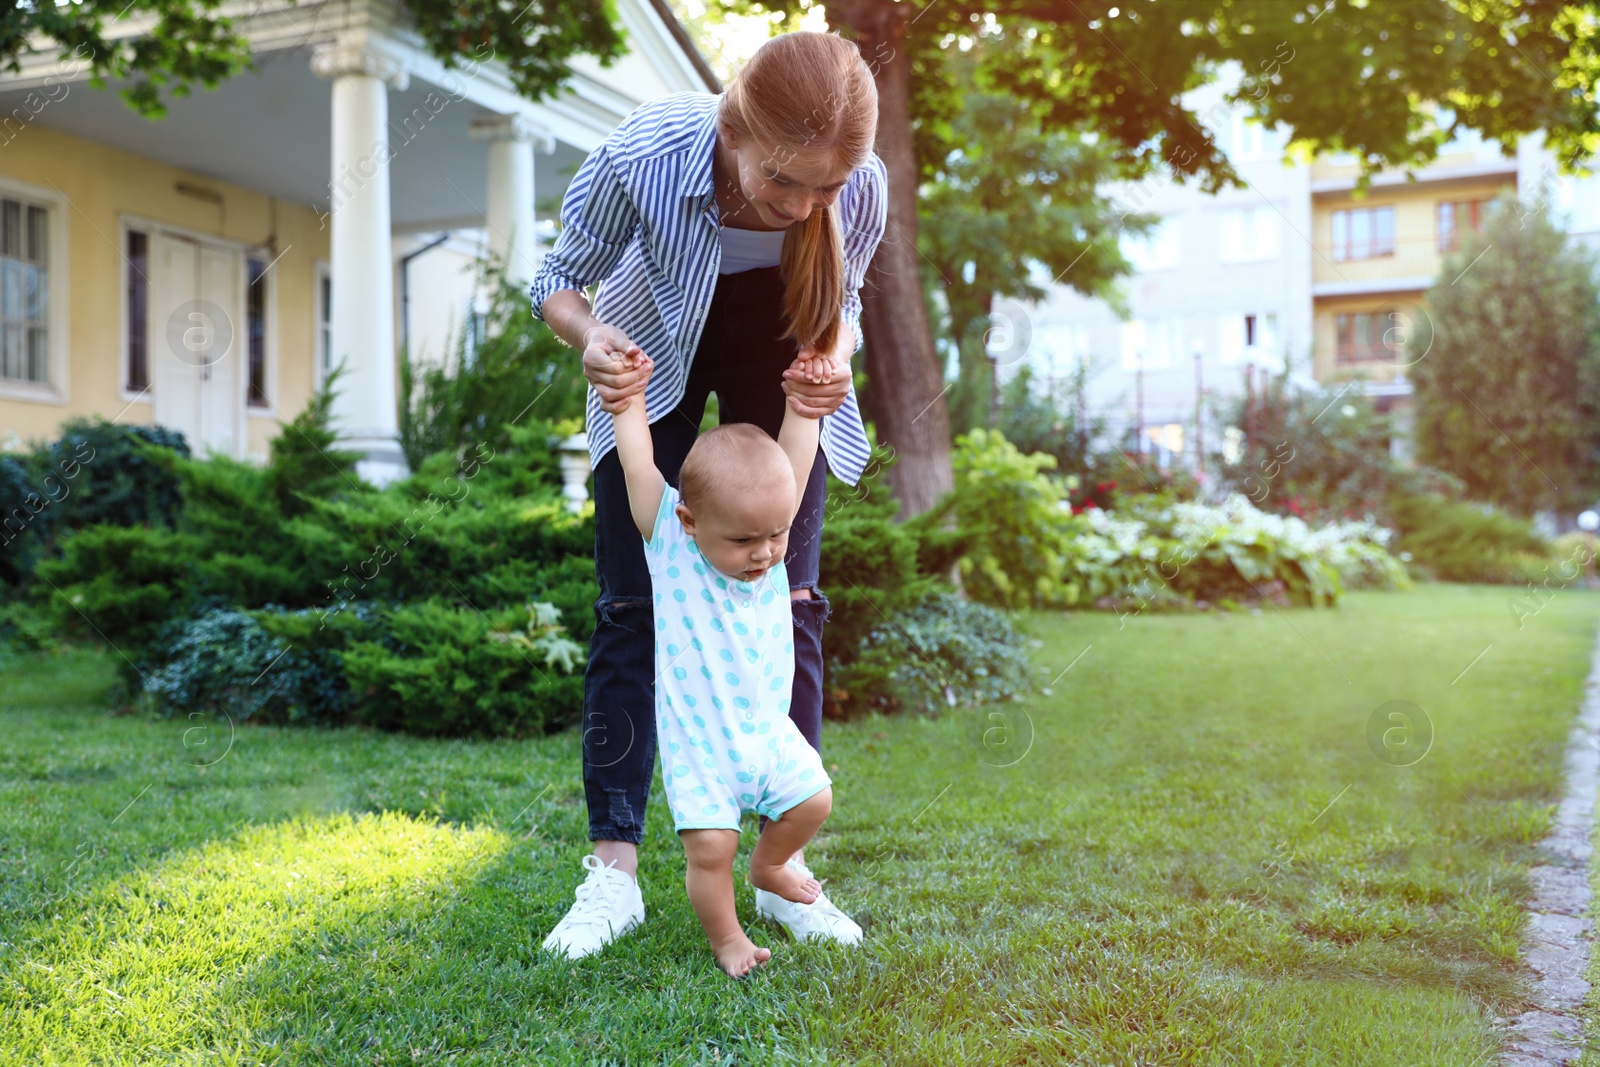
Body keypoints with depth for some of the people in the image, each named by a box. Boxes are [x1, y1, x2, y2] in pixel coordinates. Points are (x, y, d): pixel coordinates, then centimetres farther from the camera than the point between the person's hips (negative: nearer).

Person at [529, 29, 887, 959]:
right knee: (632, 605, -4)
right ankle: (614, 869, 2)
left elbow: (841, 308, -10)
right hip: (653, 361, -1)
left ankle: (786, 865, 7)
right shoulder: (642, 157, -37)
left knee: (790, 603, -3)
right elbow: (558, 281, -18)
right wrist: (593, 339, -39)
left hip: (778, 365, 1)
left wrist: (832, 360, -32)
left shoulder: (860, 187, -32)